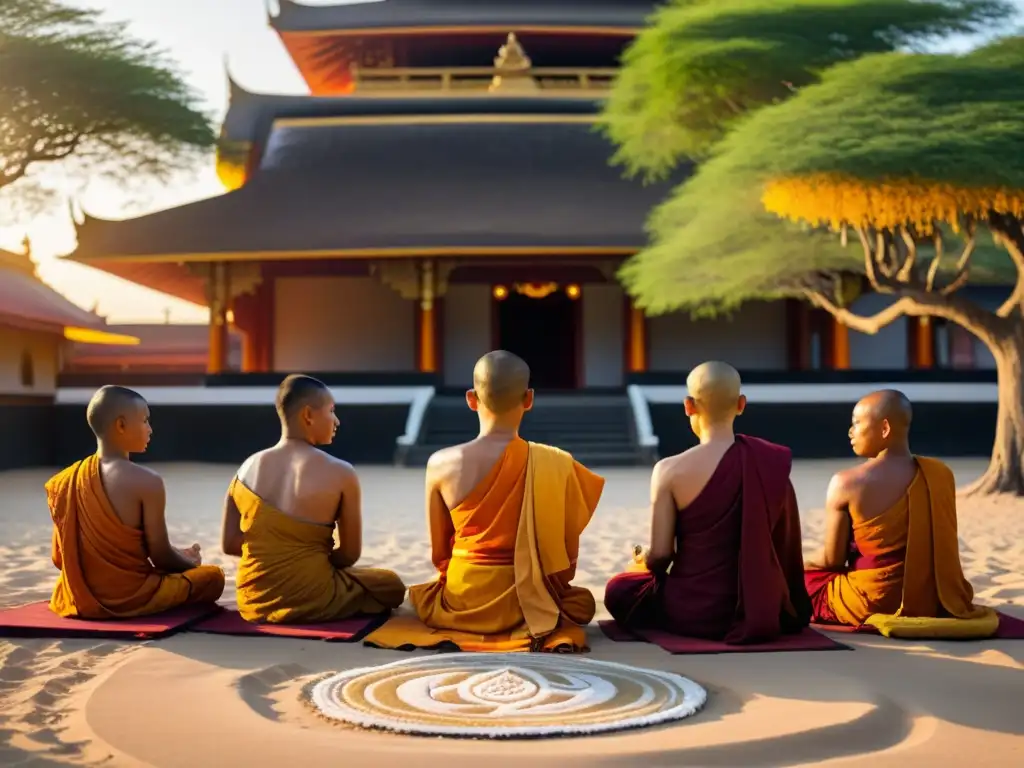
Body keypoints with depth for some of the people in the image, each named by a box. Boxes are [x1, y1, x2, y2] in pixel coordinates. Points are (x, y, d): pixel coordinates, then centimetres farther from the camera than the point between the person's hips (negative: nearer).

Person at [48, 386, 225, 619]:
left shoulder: (66, 481, 0)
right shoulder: (147, 482, -17)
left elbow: (59, 558, 5)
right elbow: (160, 556, -11)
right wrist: (190, 562, 11)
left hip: (80, 598, 6)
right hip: (131, 599, -6)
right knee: (213, 576, 13)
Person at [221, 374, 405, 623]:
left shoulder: (248, 468, -1)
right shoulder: (340, 473, -13)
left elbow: (229, 544, 2)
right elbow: (350, 554, -8)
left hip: (255, 602, 6)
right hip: (311, 602, -6)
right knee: (391, 584, 20)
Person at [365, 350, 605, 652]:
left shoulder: (441, 463, -12)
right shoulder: (556, 465, -16)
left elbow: (438, 550, 0)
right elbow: (567, 552, -6)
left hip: (460, 602, 2)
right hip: (526, 602, -2)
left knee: (421, 596, 39)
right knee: (583, 601, 34)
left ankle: (466, 627, 17)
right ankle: (521, 628, 12)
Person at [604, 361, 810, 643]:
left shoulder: (670, 470, -16)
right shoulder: (772, 462, -7)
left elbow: (660, 554, -13)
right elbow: (787, 546, -2)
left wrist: (643, 559, 12)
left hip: (694, 613, -5)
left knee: (617, 590, 24)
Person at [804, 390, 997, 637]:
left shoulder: (846, 483, -16)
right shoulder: (942, 473, -2)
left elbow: (833, 559, -8)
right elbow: (936, 550, 10)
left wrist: (806, 563, 16)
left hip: (874, 603, -5)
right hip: (936, 600, 6)